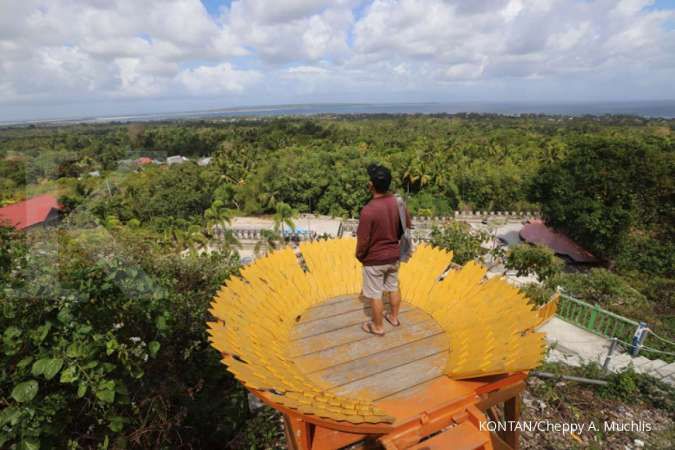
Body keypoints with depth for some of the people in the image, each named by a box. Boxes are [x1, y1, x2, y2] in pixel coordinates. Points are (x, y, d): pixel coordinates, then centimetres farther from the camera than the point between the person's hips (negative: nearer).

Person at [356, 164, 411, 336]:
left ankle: (378, 326, 30)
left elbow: (363, 241, -23)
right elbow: (407, 226, 5)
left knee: (375, 294, 12)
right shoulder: (398, 202, -9)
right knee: (393, 286, 25)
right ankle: (394, 317, 44)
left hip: (374, 259, -6)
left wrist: (359, 255, -4)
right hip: (394, 255, 6)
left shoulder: (369, 210, -29)